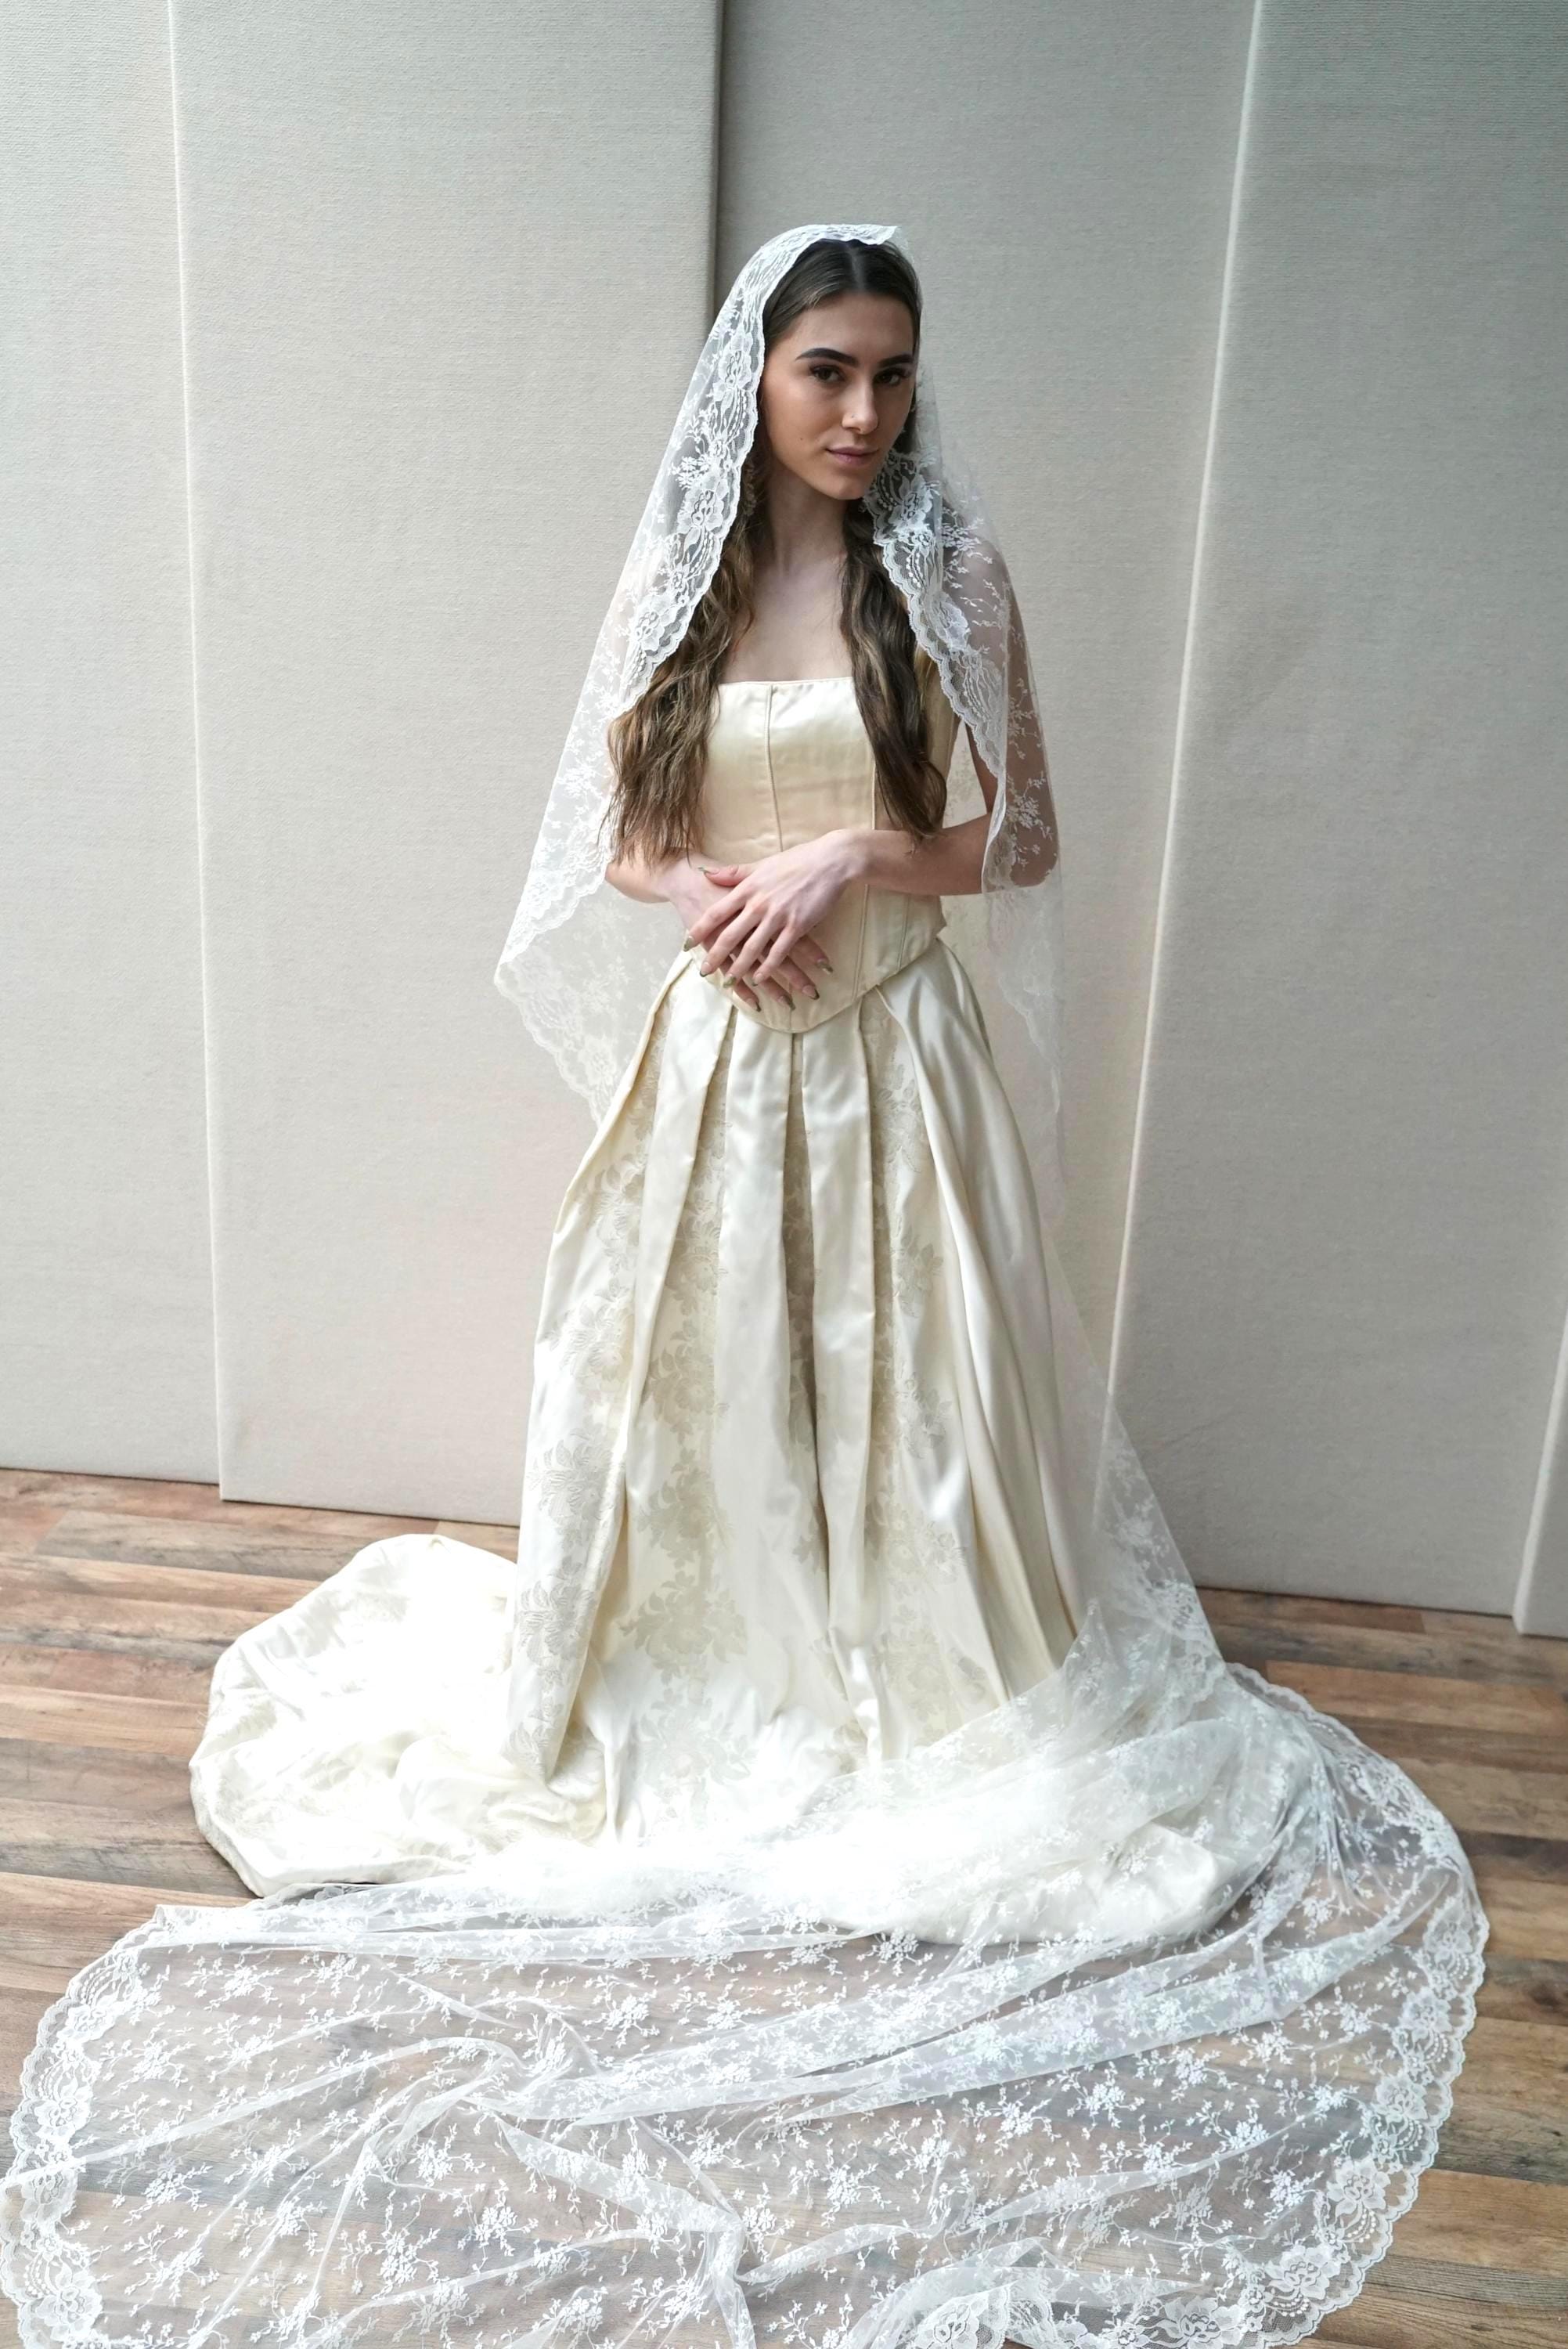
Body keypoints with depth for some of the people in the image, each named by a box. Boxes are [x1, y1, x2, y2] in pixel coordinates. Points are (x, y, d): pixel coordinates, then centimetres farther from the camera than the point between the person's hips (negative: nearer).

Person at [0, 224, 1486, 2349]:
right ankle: (698, 1683, 30)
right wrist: (711, 898, -12)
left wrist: (860, 854, -16)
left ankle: (927, 1700, 25)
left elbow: (1027, 837, 0)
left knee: (899, 1386, 4)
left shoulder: (950, 576, 1)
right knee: (686, 1381, 8)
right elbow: (613, 835, 9)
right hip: (712, 1055, 2)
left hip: (892, 1059, -1)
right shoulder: (676, 579, 6)